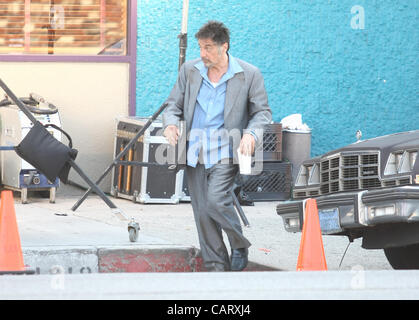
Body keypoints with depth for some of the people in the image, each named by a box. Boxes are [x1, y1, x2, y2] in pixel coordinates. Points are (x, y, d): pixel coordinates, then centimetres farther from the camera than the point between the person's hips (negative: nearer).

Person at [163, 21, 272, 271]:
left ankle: (240, 245, 6)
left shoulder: (249, 74, -1)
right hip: (195, 152, 4)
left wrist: (251, 134, -16)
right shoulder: (189, 70, 8)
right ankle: (216, 268, 14)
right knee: (202, 212, 4)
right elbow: (174, 104, 15)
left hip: (225, 152, -4)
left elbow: (263, 112, 4)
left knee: (216, 200, -21)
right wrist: (171, 123, -8)